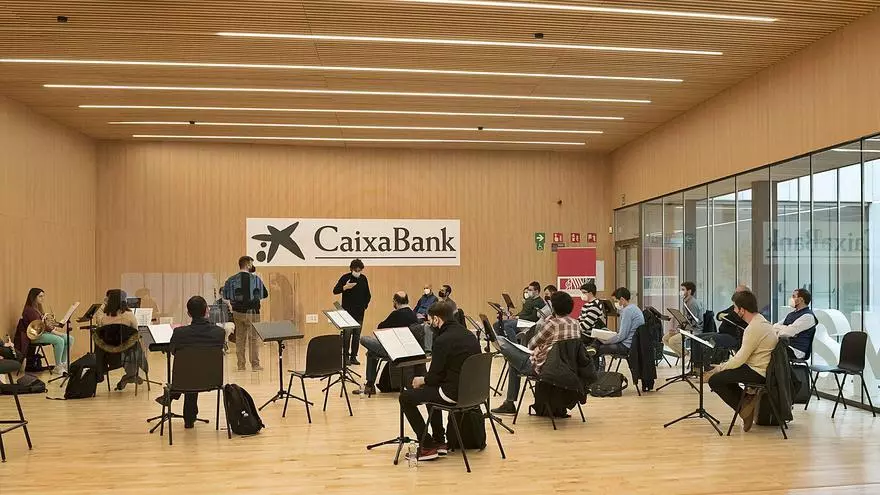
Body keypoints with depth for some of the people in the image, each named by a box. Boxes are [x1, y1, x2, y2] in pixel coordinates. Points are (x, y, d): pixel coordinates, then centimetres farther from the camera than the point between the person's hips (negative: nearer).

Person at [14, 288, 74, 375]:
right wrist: (56, 332, -21)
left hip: (43, 332, 9)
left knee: (70, 339, -6)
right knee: (59, 340, -31)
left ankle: (64, 364, -1)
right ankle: (58, 367, -21)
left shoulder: (38, 308, 17)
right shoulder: (29, 310, -12)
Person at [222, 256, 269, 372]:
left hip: (237, 312, 3)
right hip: (252, 312, -3)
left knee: (240, 338, 13)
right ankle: (255, 364, 8)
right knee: (254, 338, 6)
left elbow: (225, 295, 2)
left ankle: (241, 364, 16)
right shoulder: (255, 279, -9)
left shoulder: (231, 280, -2)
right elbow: (265, 294, -1)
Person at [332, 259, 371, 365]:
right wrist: (345, 287, -23)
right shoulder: (345, 277, -5)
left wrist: (365, 305, 6)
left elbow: (367, 294, 16)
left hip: (359, 312, 4)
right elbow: (335, 291, -8)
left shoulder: (363, 278, 6)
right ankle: (346, 357, 2)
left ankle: (353, 357, 12)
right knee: (347, 334, -6)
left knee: (357, 335, 5)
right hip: (347, 311, -4)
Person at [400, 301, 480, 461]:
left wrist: (421, 380, 8)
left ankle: (427, 446, 6)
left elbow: (435, 376, -14)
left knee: (406, 397, 6)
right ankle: (439, 441, 31)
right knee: (431, 389, 34)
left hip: (454, 393, -9)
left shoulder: (443, 340, -18)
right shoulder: (469, 335, 9)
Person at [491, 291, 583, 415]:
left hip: (543, 366, -8)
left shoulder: (553, 323, -20)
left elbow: (532, 345, -10)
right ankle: (510, 403, 30)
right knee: (515, 362, 27)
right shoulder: (575, 324, 3)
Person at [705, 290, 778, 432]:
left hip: (757, 372, -10)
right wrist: (723, 365, 10)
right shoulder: (760, 320, 9)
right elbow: (742, 353, 15)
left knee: (715, 380, -11)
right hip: (761, 368, 10)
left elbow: (740, 359, -20)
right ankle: (748, 399, 12)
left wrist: (718, 369, -8)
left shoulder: (754, 328, -23)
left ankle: (746, 409, 0)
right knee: (723, 373, 17)